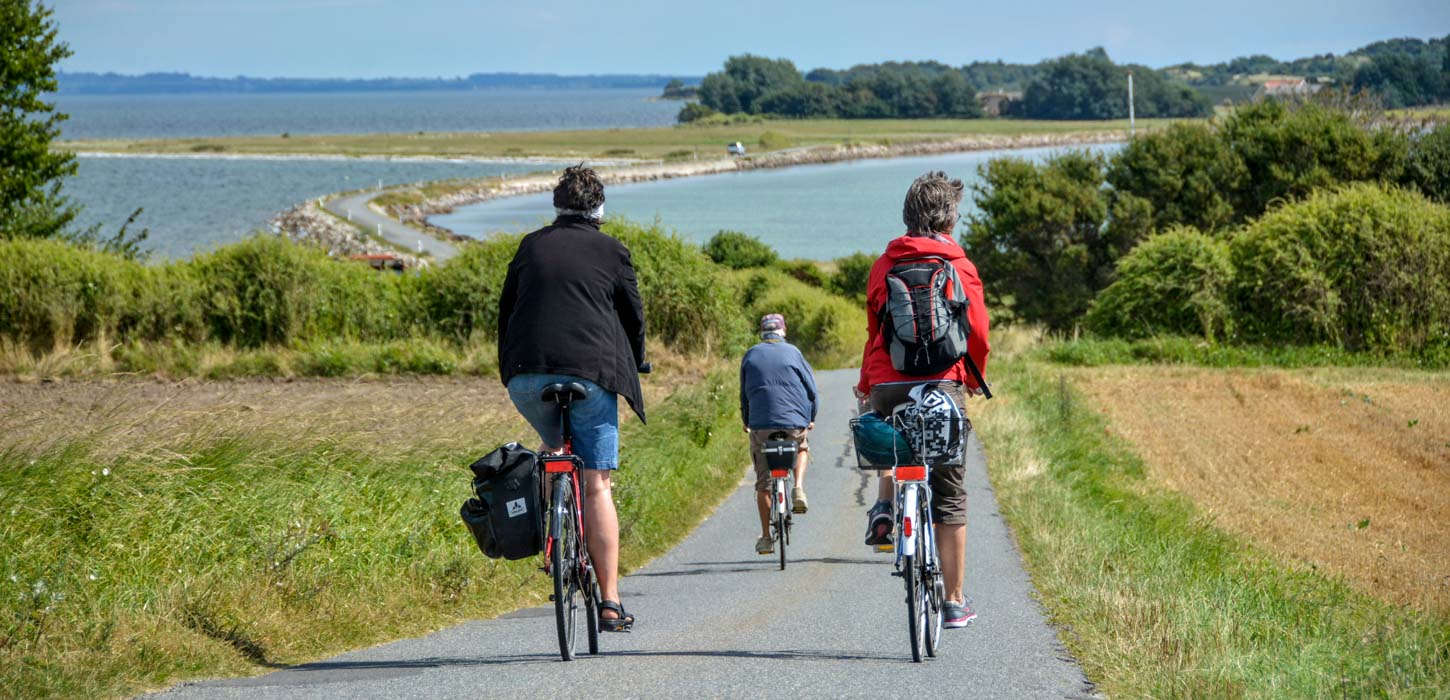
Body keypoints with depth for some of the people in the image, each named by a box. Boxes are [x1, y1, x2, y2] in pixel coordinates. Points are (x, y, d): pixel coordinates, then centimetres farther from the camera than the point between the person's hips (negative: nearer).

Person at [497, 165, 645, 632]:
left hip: (526, 377, 2)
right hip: (591, 374, -2)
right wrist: (633, 366, 30)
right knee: (597, 486, 0)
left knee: (554, 447, 31)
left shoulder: (531, 246, 15)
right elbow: (634, 316, 13)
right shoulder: (611, 251, 8)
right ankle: (610, 602, -3)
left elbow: (506, 310, 17)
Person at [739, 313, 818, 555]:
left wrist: (746, 422, 28)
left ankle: (766, 537, 7)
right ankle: (799, 488, 6)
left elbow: (744, 393, 15)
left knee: (763, 483, 8)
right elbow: (811, 387, 8)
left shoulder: (750, 356, 10)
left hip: (760, 424, 1)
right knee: (801, 449, 33)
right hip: (794, 421, -1)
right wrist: (811, 417, 23)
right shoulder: (792, 353, 5)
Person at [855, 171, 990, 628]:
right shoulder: (958, 266, 0)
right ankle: (954, 602, 6)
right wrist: (974, 379, 18)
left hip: (887, 384, 3)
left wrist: (865, 384, 25)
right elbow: (977, 332, 0)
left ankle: (883, 509, 11)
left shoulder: (884, 265, 7)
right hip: (942, 385, -3)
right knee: (949, 496, 5)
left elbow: (873, 330, 12)